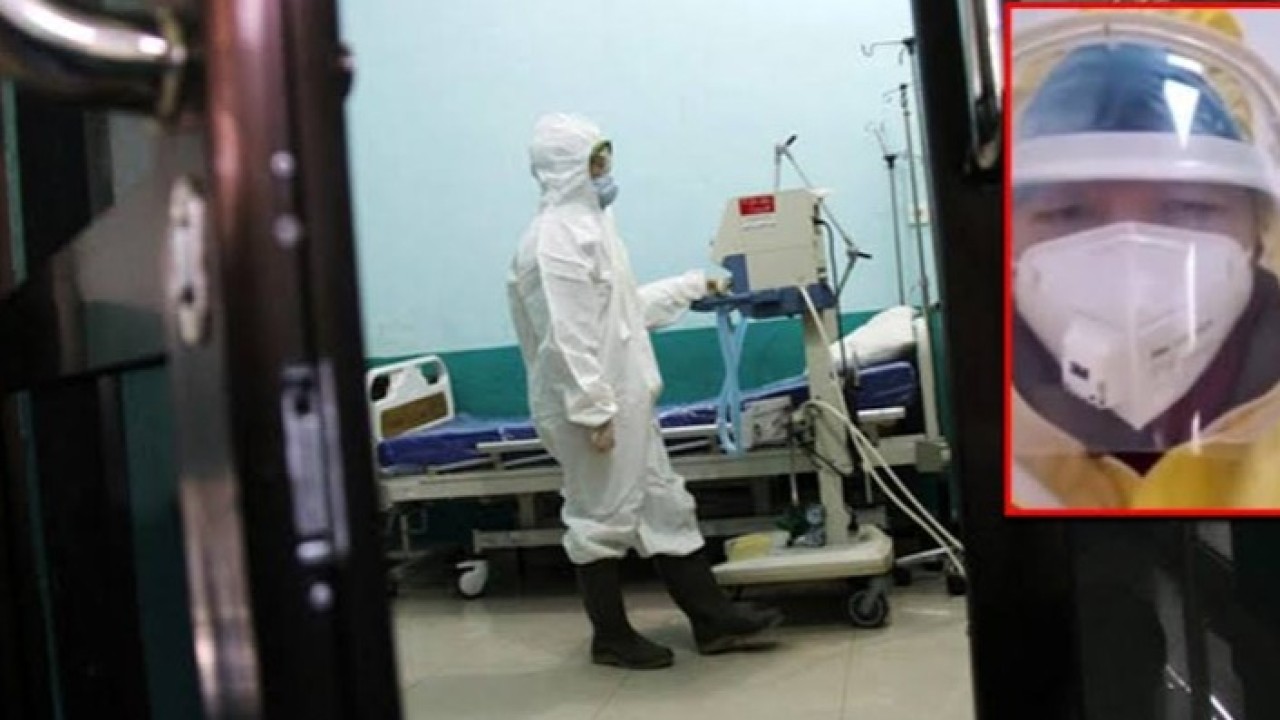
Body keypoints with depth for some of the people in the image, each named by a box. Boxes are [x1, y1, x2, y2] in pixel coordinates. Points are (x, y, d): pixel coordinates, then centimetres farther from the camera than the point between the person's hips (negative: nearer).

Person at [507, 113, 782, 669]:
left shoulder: (586, 225, 15)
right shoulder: (557, 238, -17)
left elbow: (624, 307, 23)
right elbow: (567, 336, -23)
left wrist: (694, 285, 25)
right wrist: (593, 410, -24)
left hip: (623, 400, 10)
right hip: (593, 405, -10)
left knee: (665, 505, 12)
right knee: (600, 517, 4)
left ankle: (713, 619, 21)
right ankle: (610, 637, 20)